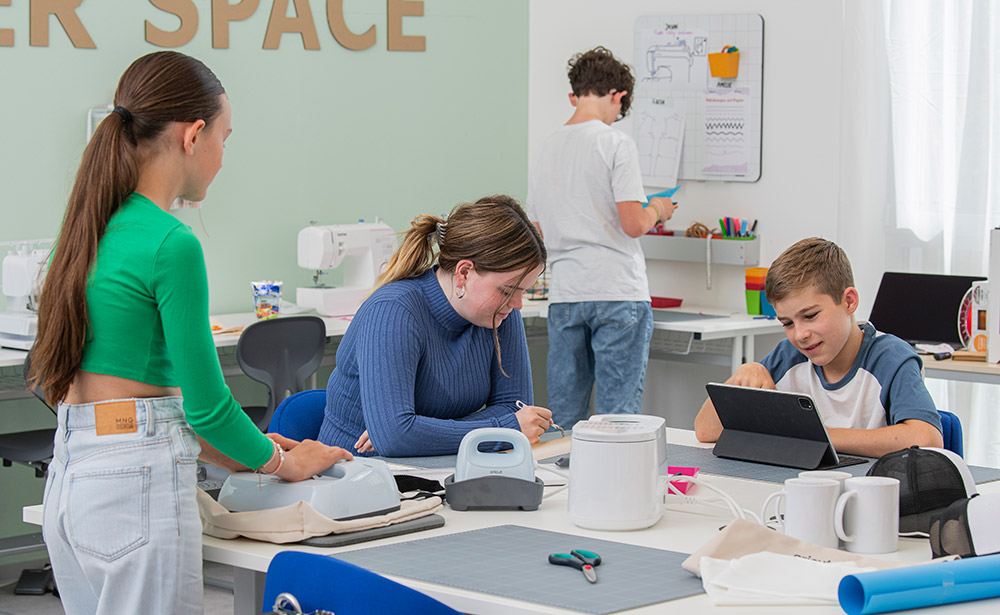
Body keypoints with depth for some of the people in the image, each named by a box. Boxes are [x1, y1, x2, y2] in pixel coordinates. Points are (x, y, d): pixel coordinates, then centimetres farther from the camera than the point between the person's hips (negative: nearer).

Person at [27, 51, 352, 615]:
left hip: (67, 478, 9)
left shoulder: (89, 228, 11)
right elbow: (205, 401, -10)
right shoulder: (171, 246, -14)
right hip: (138, 484, -9)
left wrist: (223, 447, 23)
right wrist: (282, 462, 7)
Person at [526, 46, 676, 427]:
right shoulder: (616, 144, -8)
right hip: (618, 294, -5)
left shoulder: (546, 150, 10)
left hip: (564, 294, 5)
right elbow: (633, 224, -14)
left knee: (563, 417, 9)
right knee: (618, 414, -1)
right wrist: (657, 211, 7)